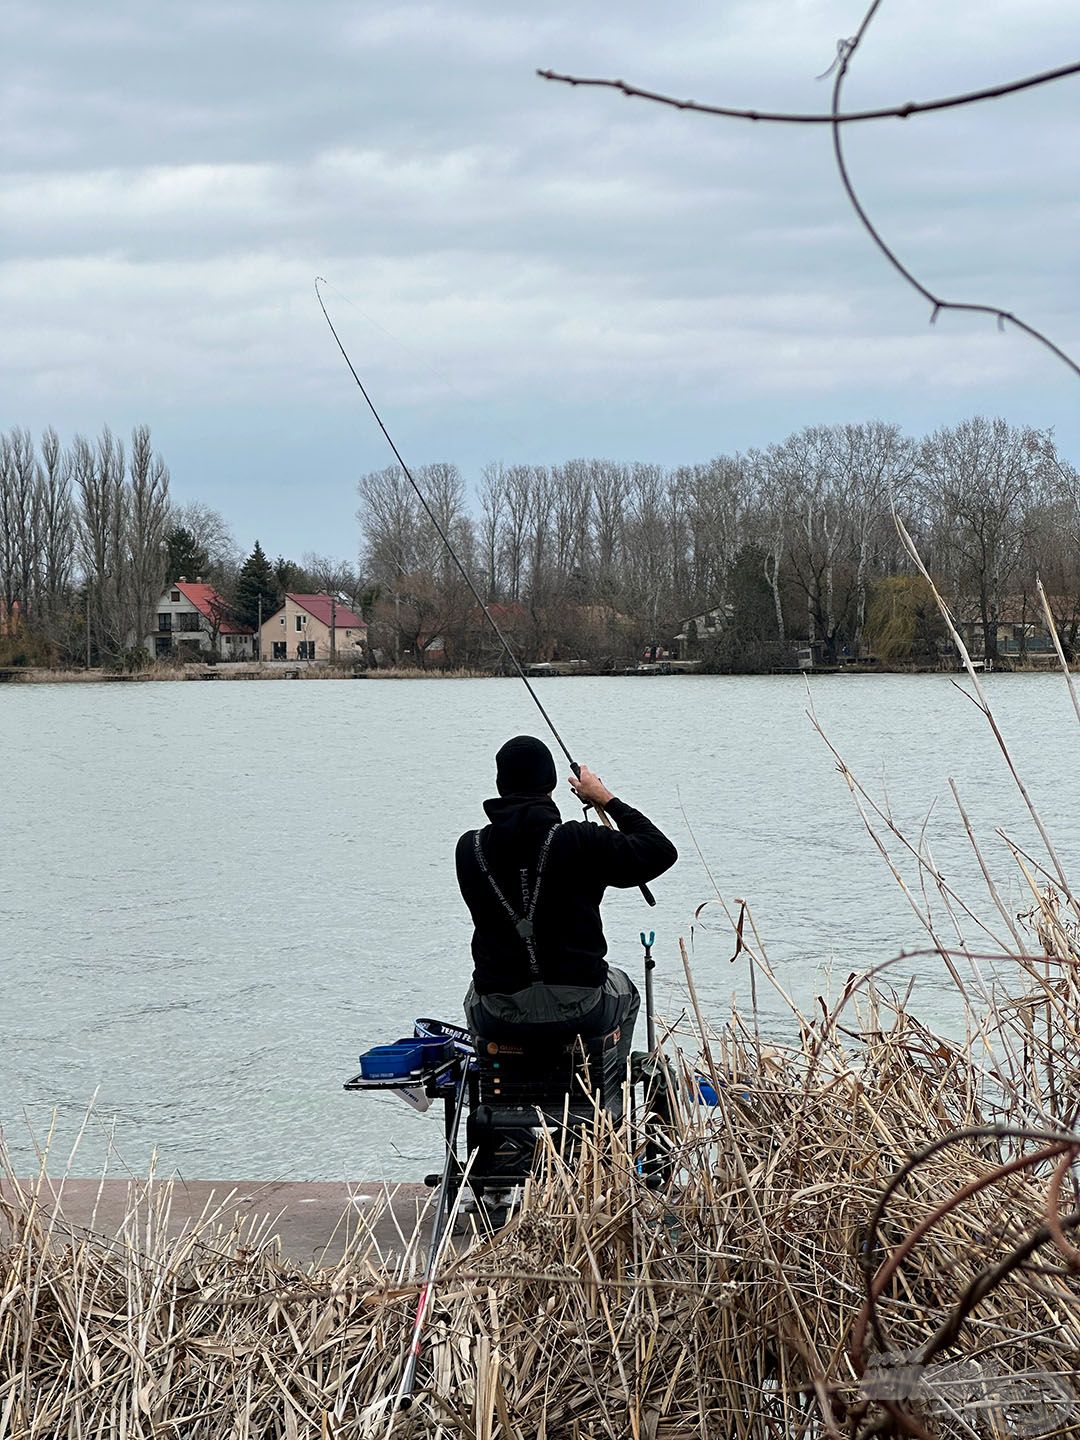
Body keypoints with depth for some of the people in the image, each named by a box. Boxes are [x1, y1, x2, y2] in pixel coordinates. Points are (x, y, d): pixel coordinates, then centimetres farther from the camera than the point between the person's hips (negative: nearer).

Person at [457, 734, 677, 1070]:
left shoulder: (469, 849, -7)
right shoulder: (581, 842, -15)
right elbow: (661, 851, -4)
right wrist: (607, 800, 5)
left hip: (500, 1018, 1)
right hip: (580, 1010, -1)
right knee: (624, 989, 35)